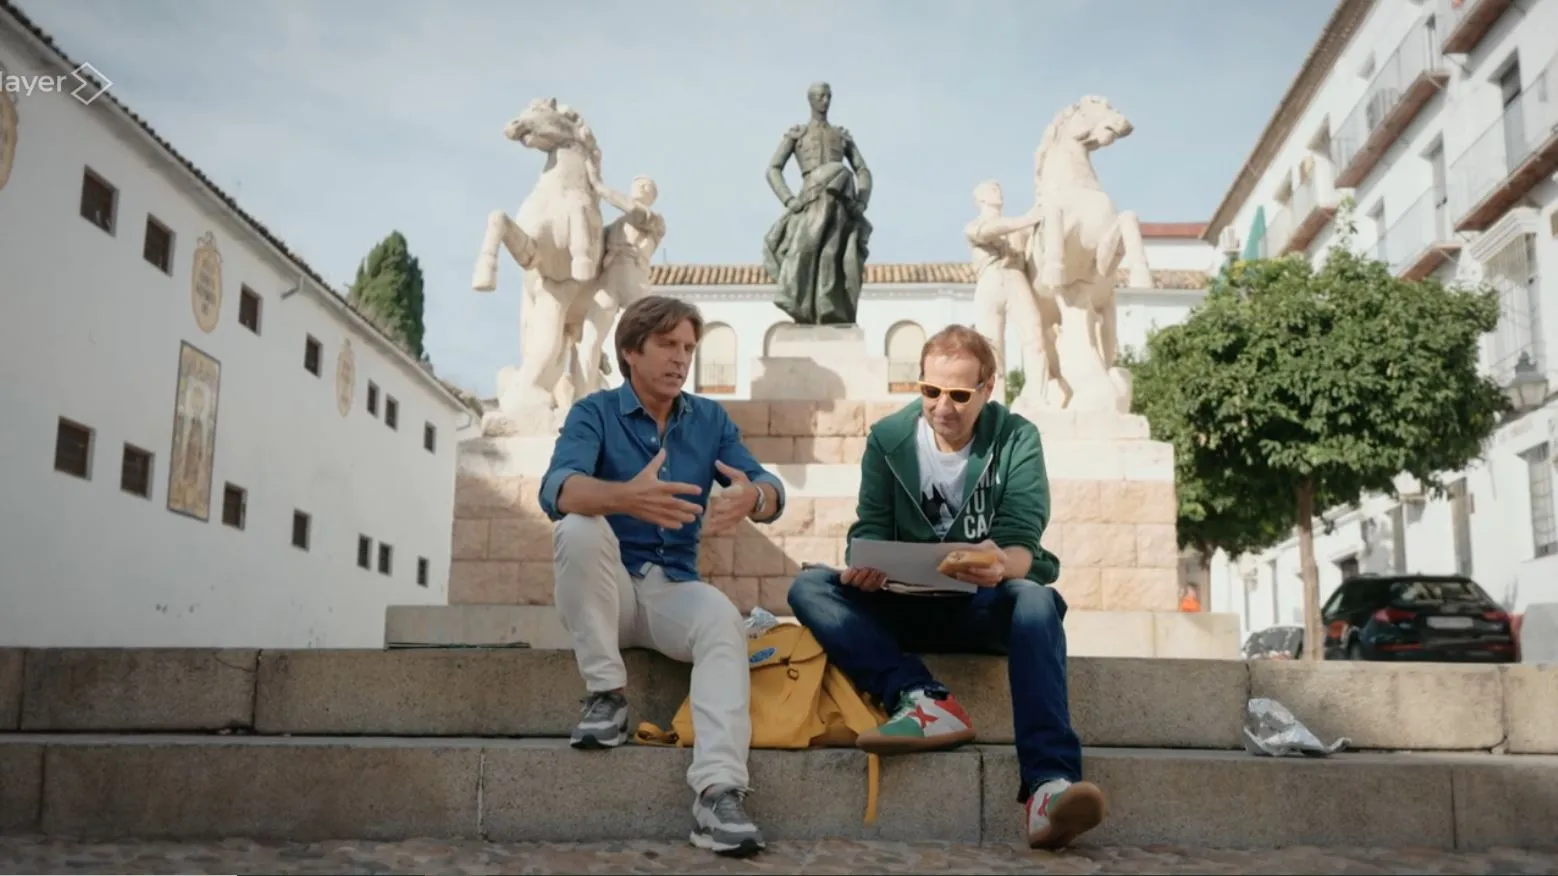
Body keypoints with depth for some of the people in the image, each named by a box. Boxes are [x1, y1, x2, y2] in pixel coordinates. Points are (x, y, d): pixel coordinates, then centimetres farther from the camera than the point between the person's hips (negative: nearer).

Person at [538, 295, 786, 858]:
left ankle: (718, 794, -43)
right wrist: (626, 497, -47)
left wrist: (752, 497, -34)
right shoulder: (594, 413, -4)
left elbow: (770, 493, -7)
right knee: (579, 528, -31)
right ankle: (606, 695, -19)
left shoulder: (710, 420, 6)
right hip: (608, 588, -1)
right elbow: (556, 490, -24)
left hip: (671, 589, 2)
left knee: (723, 621, -30)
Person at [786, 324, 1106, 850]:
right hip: (907, 606, 2)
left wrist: (1002, 565, -39)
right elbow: (871, 529, -3)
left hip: (985, 606, -2)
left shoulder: (1017, 440, -3)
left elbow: (1023, 545, -13)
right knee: (809, 588, -21)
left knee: (1036, 600, -36)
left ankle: (1050, 785, -50)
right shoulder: (888, 438, 3)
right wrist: (864, 563, -29)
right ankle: (925, 700, -38)